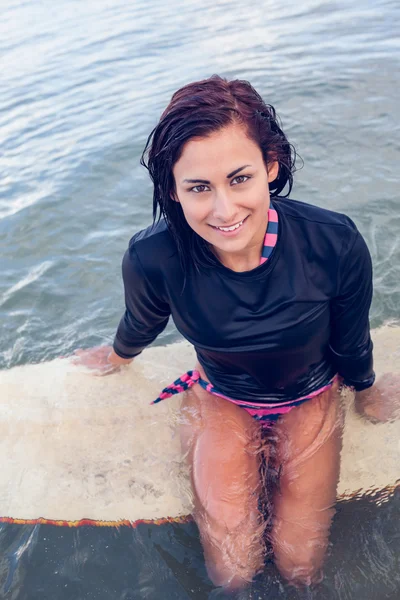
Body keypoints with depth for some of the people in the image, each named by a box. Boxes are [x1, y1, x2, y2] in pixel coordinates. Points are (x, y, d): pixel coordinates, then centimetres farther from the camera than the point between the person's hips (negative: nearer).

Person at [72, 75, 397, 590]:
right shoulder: (153, 259, -31)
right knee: (232, 575, -1)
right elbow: (142, 324, -4)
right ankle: (256, 465, 25)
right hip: (222, 399, 0)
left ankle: (271, 458, 28)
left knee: (301, 568, 2)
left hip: (310, 398, 1)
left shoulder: (335, 244, -31)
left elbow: (350, 341, -8)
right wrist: (117, 357, 17)